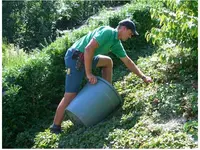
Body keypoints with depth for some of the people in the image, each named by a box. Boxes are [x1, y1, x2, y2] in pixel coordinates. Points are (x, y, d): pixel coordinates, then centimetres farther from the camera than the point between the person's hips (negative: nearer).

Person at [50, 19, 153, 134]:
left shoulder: (116, 43, 13)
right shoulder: (107, 32, -15)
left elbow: (128, 62, 20)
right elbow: (89, 49, -26)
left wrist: (143, 77, 19)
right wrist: (89, 74, -24)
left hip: (85, 58, 9)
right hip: (75, 58, -9)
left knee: (108, 61, 19)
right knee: (71, 95, -9)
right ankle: (56, 127, -1)